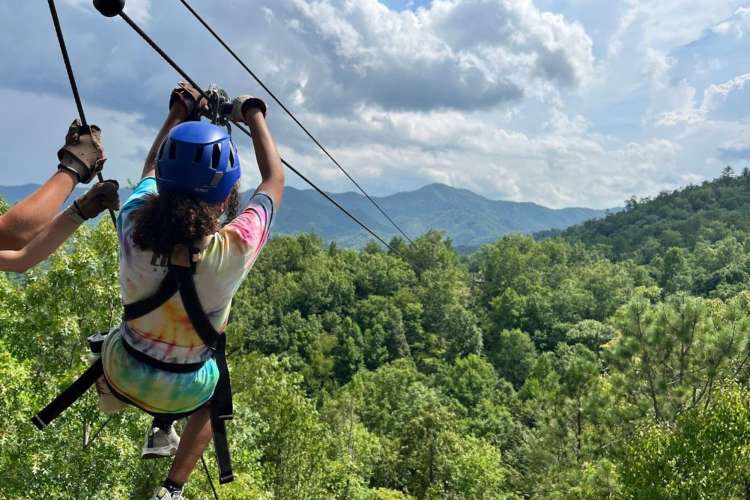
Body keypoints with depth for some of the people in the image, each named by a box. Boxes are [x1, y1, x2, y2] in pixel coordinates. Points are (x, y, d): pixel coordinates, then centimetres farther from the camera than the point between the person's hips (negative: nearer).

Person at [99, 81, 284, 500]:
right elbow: (275, 180, -13)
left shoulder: (134, 223, -24)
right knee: (215, 391, 32)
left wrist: (178, 115, 10)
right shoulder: (233, 251, -32)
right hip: (181, 390, -3)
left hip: (123, 368, 3)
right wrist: (254, 116, -1)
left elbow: (152, 168, 0)